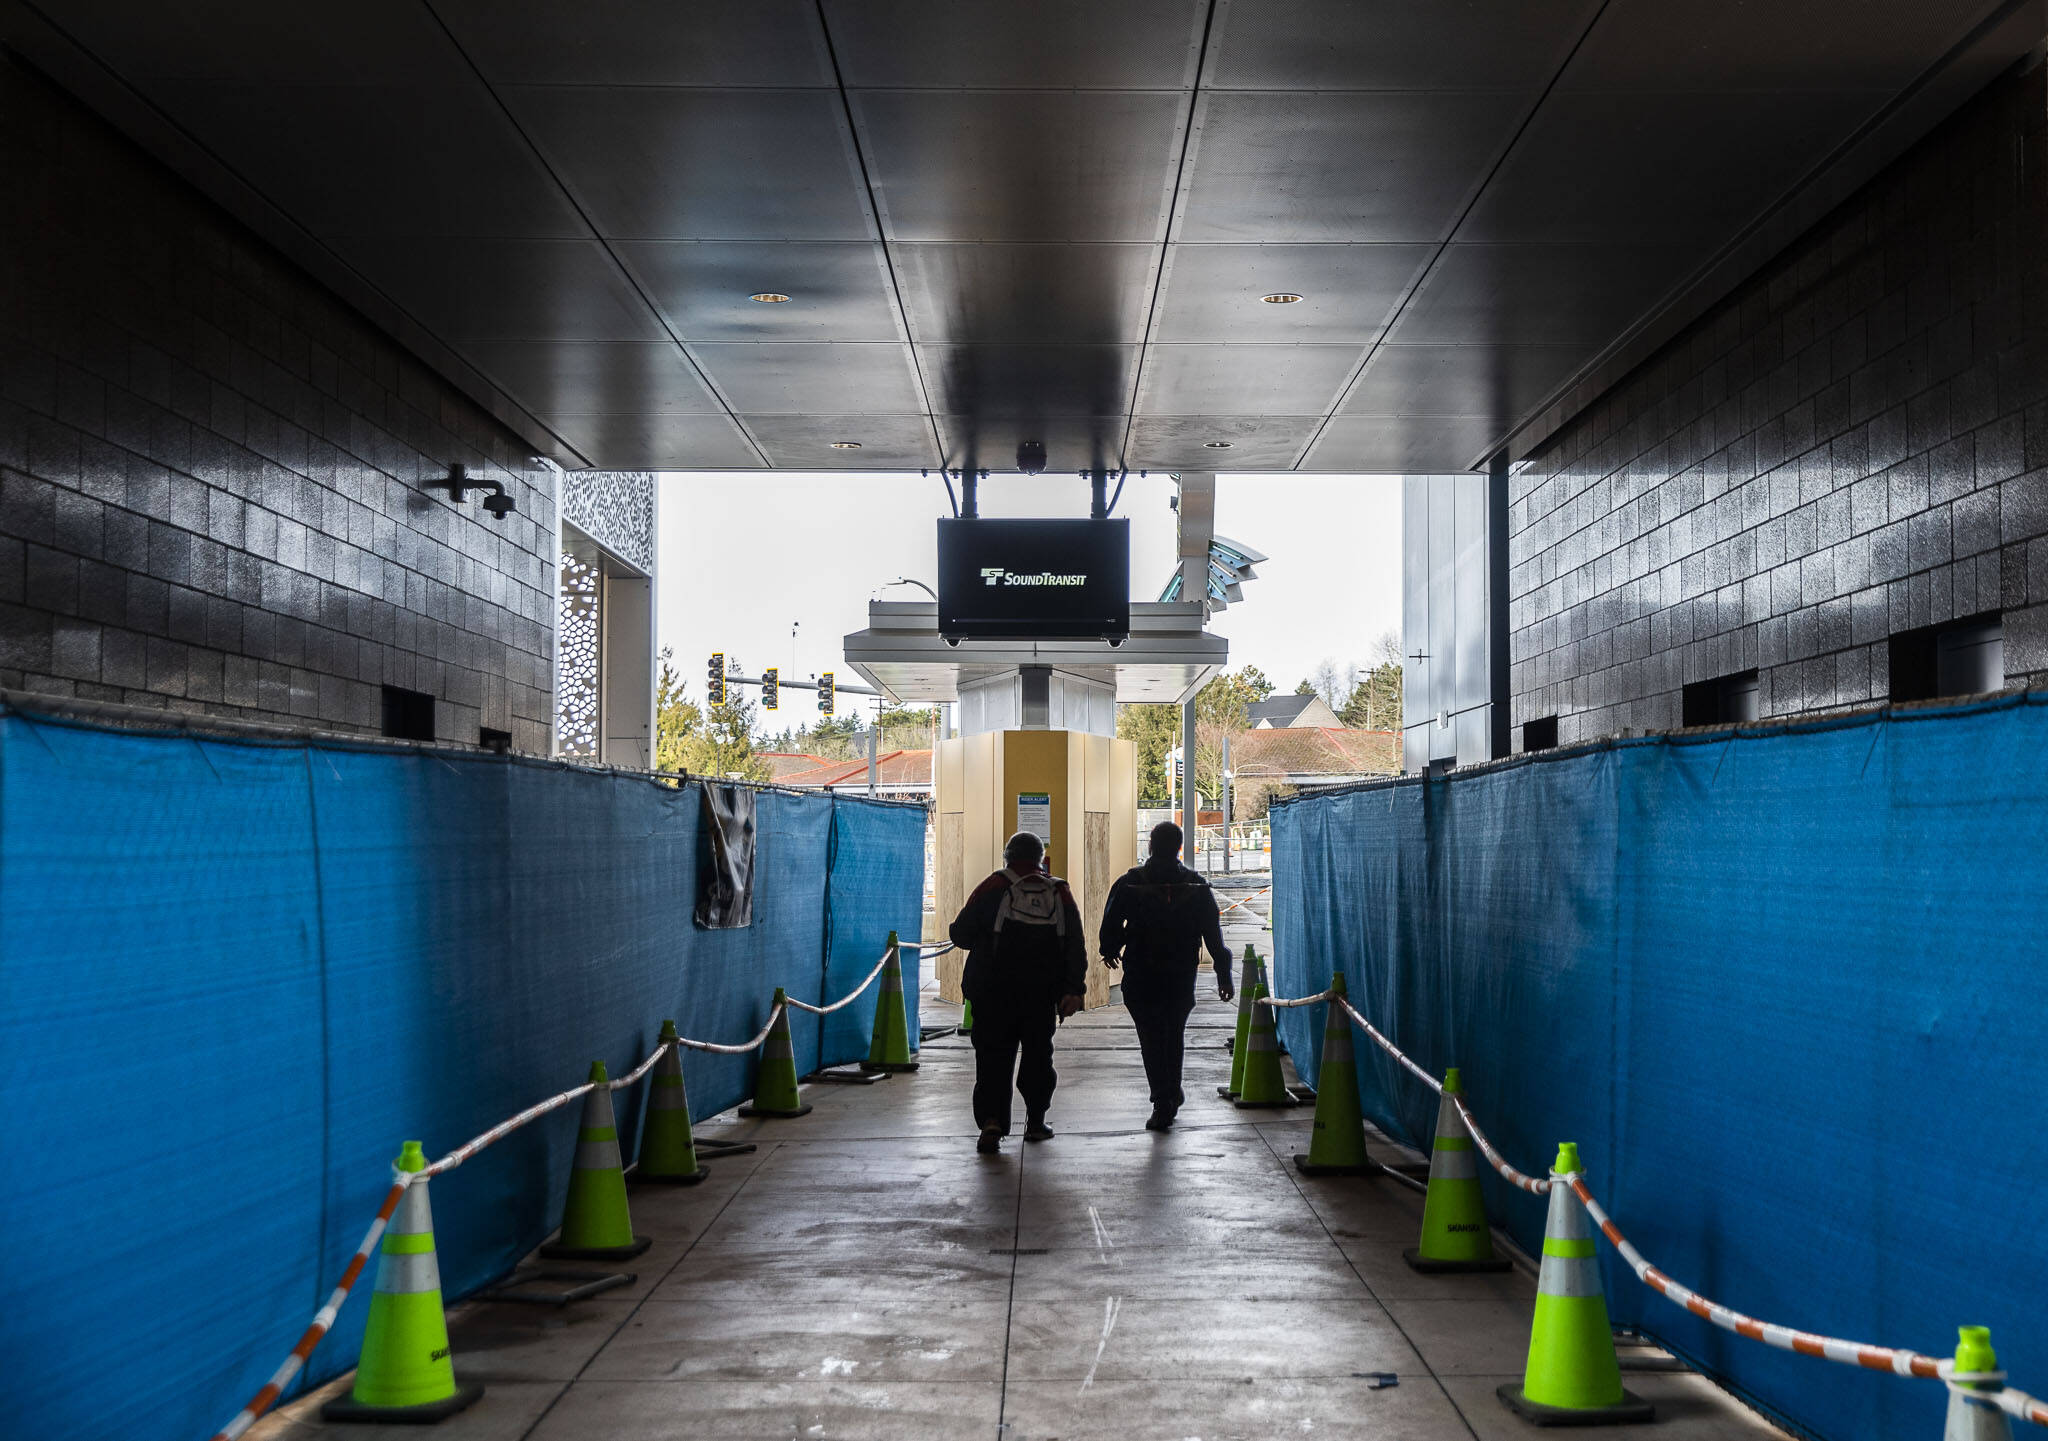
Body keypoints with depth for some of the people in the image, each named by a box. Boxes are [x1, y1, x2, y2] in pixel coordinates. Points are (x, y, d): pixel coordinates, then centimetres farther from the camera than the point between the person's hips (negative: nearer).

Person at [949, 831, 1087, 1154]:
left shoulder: (992, 888, -3)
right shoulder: (1059, 892, 6)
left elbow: (960, 934, -3)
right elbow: (1076, 947, 2)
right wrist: (1073, 991, 1)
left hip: (994, 994, -2)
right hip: (1043, 994, 3)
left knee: (993, 1056, -1)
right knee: (1038, 1054, 17)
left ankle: (991, 1120, -17)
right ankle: (1035, 1121, 22)